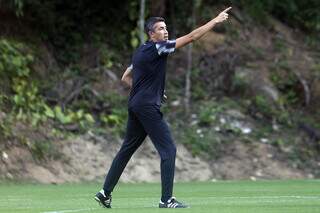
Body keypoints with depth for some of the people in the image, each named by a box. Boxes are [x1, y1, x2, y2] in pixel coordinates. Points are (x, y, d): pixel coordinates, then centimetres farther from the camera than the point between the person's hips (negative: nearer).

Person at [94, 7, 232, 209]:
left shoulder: (140, 52, 15)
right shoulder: (157, 48, -11)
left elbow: (126, 77, 25)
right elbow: (191, 37, -15)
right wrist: (216, 20, -13)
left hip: (135, 106, 9)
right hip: (148, 107, -9)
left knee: (127, 149, 15)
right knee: (168, 150, -7)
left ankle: (105, 193, 17)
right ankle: (166, 200, -10)